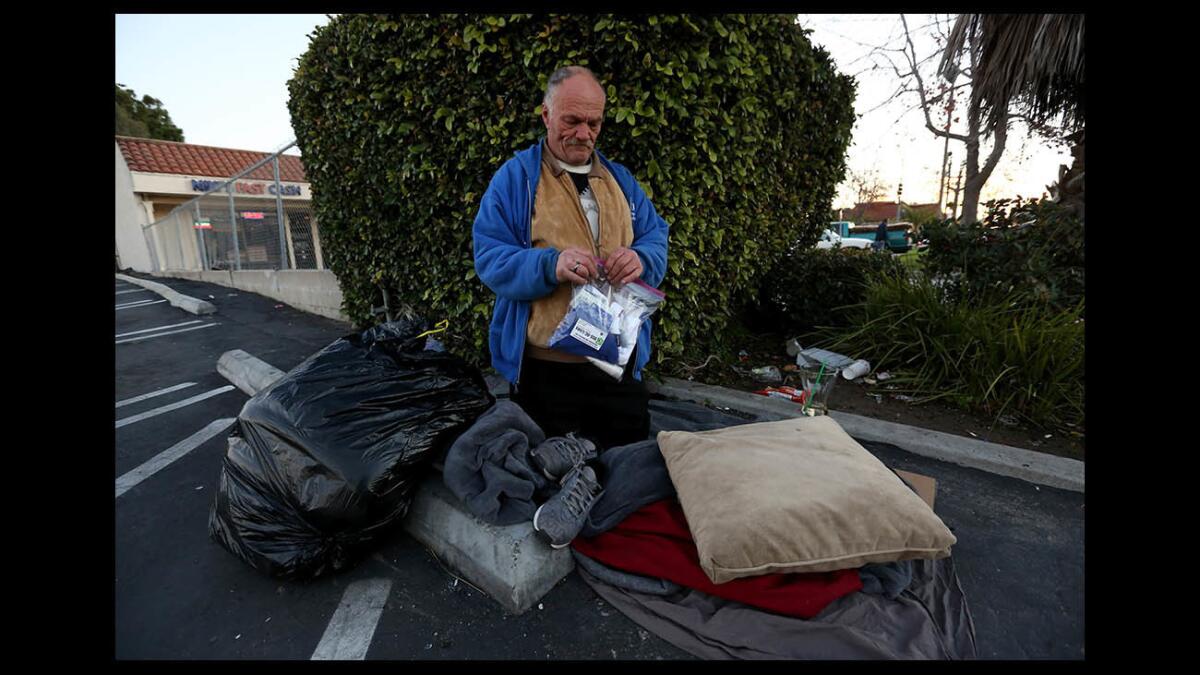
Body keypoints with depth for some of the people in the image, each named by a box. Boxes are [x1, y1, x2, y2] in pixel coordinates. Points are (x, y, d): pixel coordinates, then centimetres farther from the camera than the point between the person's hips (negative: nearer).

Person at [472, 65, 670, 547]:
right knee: (543, 463, 6)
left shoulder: (621, 180, 13)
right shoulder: (514, 178, -1)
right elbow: (489, 259, -8)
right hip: (545, 365, -4)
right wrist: (550, 265, -27)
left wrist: (641, 259, -17)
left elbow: (657, 239, 9)